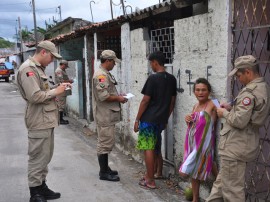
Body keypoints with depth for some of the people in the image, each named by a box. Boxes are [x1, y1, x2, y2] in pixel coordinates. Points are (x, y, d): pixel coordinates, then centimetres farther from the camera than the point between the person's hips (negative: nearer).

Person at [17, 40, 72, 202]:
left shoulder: (38, 68, 18)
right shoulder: (28, 69, -15)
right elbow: (34, 96, -24)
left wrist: (57, 90, 6)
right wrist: (55, 91, -13)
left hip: (47, 120, 10)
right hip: (39, 121, -10)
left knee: (45, 156, 17)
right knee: (38, 157, -2)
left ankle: (42, 187, 28)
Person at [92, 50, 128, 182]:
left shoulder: (105, 74, 15)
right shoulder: (101, 75, -18)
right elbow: (103, 96, -25)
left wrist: (118, 96, 10)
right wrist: (118, 99, -13)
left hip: (108, 115, 11)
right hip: (104, 116, -11)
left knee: (106, 143, 17)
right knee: (105, 143, -3)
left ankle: (105, 168, 27)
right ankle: (103, 173, 5)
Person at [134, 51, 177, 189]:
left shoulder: (153, 78, -13)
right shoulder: (172, 79, 7)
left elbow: (145, 101, -14)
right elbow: (172, 101, 12)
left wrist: (137, 119, -7)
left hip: (148, 119, -7)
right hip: (161, 119, 7)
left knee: (148, 149, 0)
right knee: (155, 148, 17)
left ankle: (150, 181, 4)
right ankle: (150, 175, 28)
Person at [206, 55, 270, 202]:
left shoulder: (250, 91, -21)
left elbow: (239, 121, -26)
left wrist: (224, 113, -8)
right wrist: (232, 109, 11)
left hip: (235, 148, -10)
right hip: (241, 146, 10)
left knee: (232, 189, 2)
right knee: (221, 183, 22)